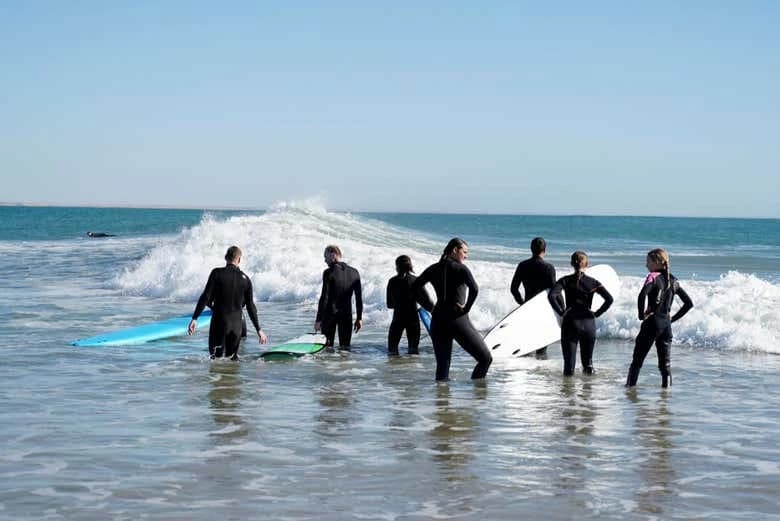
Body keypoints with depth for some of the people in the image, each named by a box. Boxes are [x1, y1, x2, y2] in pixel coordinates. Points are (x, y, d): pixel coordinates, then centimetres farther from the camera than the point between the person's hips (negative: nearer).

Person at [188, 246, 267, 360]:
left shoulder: (217, 273, -6)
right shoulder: (245, 279, 2)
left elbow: (206, 297, -11)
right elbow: (250, 306, 5)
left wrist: (194, 318, -8)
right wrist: (258, 330, 11)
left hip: (219, 321, -3)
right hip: (236, 323, 3)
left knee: (215, 356, 6)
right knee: (232, 358, 13)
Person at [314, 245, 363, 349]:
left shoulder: (328, 272, -12)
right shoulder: (354, 272, 3)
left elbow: (324, 297, -14)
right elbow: (359, 298, 5)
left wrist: (318, 319, -11)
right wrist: (359, 318, 13)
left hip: (330, 314, -4)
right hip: (347, 315, 4)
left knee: (327, 348, 4)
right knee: (345, 347, 10)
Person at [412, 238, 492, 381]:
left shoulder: (434, 269, 12)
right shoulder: (460, 268, -5)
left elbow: (414, 288, 12)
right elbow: (474, 289, -21)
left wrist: (429, 306, 12)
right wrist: (466, 308, -9)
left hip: (437, 321, 6)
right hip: (457, 320, -6)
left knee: (442, 366, 11)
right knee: (485, 358, 2)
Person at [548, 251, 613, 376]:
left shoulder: (565, 280, -1)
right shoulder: (593, 282, 2)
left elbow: (551, 296, -17)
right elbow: (609, 299, -7)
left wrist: (561, 312, -7)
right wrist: (597, 314, 2)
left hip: (570, 323, -1)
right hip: (588, 323, 1)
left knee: (569, 363, 1)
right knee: (587, 360, 18)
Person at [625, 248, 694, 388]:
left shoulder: (653, 277, -8)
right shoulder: (673, 280, 11)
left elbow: (642, 295, -27)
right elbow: (689, 303, 12)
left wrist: (641, 314, -14)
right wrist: (673, 318, 13)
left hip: (652, 322, -6)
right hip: (666, 324, 6)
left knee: (637, 360, 4)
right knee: (665, 363, 8)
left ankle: (630, 386, 6)